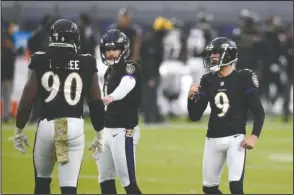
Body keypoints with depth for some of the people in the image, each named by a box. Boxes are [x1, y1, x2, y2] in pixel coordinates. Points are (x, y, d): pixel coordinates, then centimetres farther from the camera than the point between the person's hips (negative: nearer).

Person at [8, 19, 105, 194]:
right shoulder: (87, 65, 3)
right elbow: (96, 103, 4)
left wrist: (19, 130, 12)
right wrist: (100, 135, 15)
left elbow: (27, 100, -1)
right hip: (75, 127, 0)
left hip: (47, 126, 0)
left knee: (42, 180, 20)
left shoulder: (41, 63, 1)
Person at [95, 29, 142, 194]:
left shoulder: (130, 68, -11)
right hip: (108, 130, 9)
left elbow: (127, 85, -35)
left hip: (124, 131, -9)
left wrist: (111, 97, -55)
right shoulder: (110, 71, 15)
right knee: (105, 179, 13)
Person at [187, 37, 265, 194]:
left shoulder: (243, 79, -7)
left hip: (235, 139, -5)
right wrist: (191, 98, -12)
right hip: (213, 139, 5)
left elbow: (259, 112, -5)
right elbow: (195, 116, 6)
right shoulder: (208, 81, 5)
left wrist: (254, 136, -18)